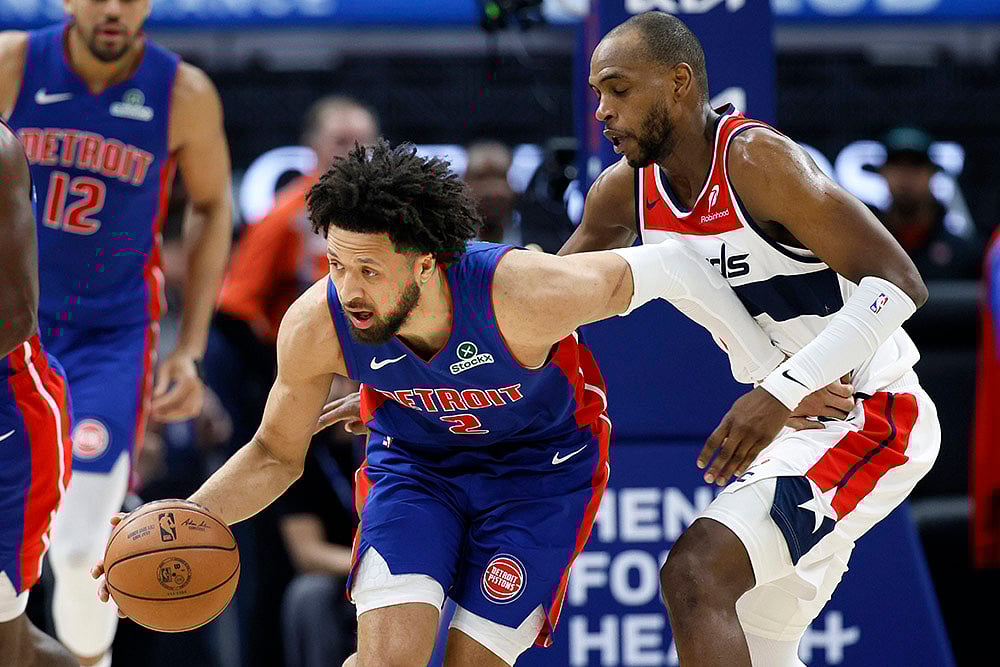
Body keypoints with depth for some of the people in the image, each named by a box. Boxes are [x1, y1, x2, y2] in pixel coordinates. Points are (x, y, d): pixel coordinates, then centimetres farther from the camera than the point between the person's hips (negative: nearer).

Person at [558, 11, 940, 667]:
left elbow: (900, 282, -28)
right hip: (790, 425, 10)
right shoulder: (625, 190, 1)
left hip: (869, 419, -10)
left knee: (695, 576, -25)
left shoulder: (758, 160, -23)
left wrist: (782, 391, -36)